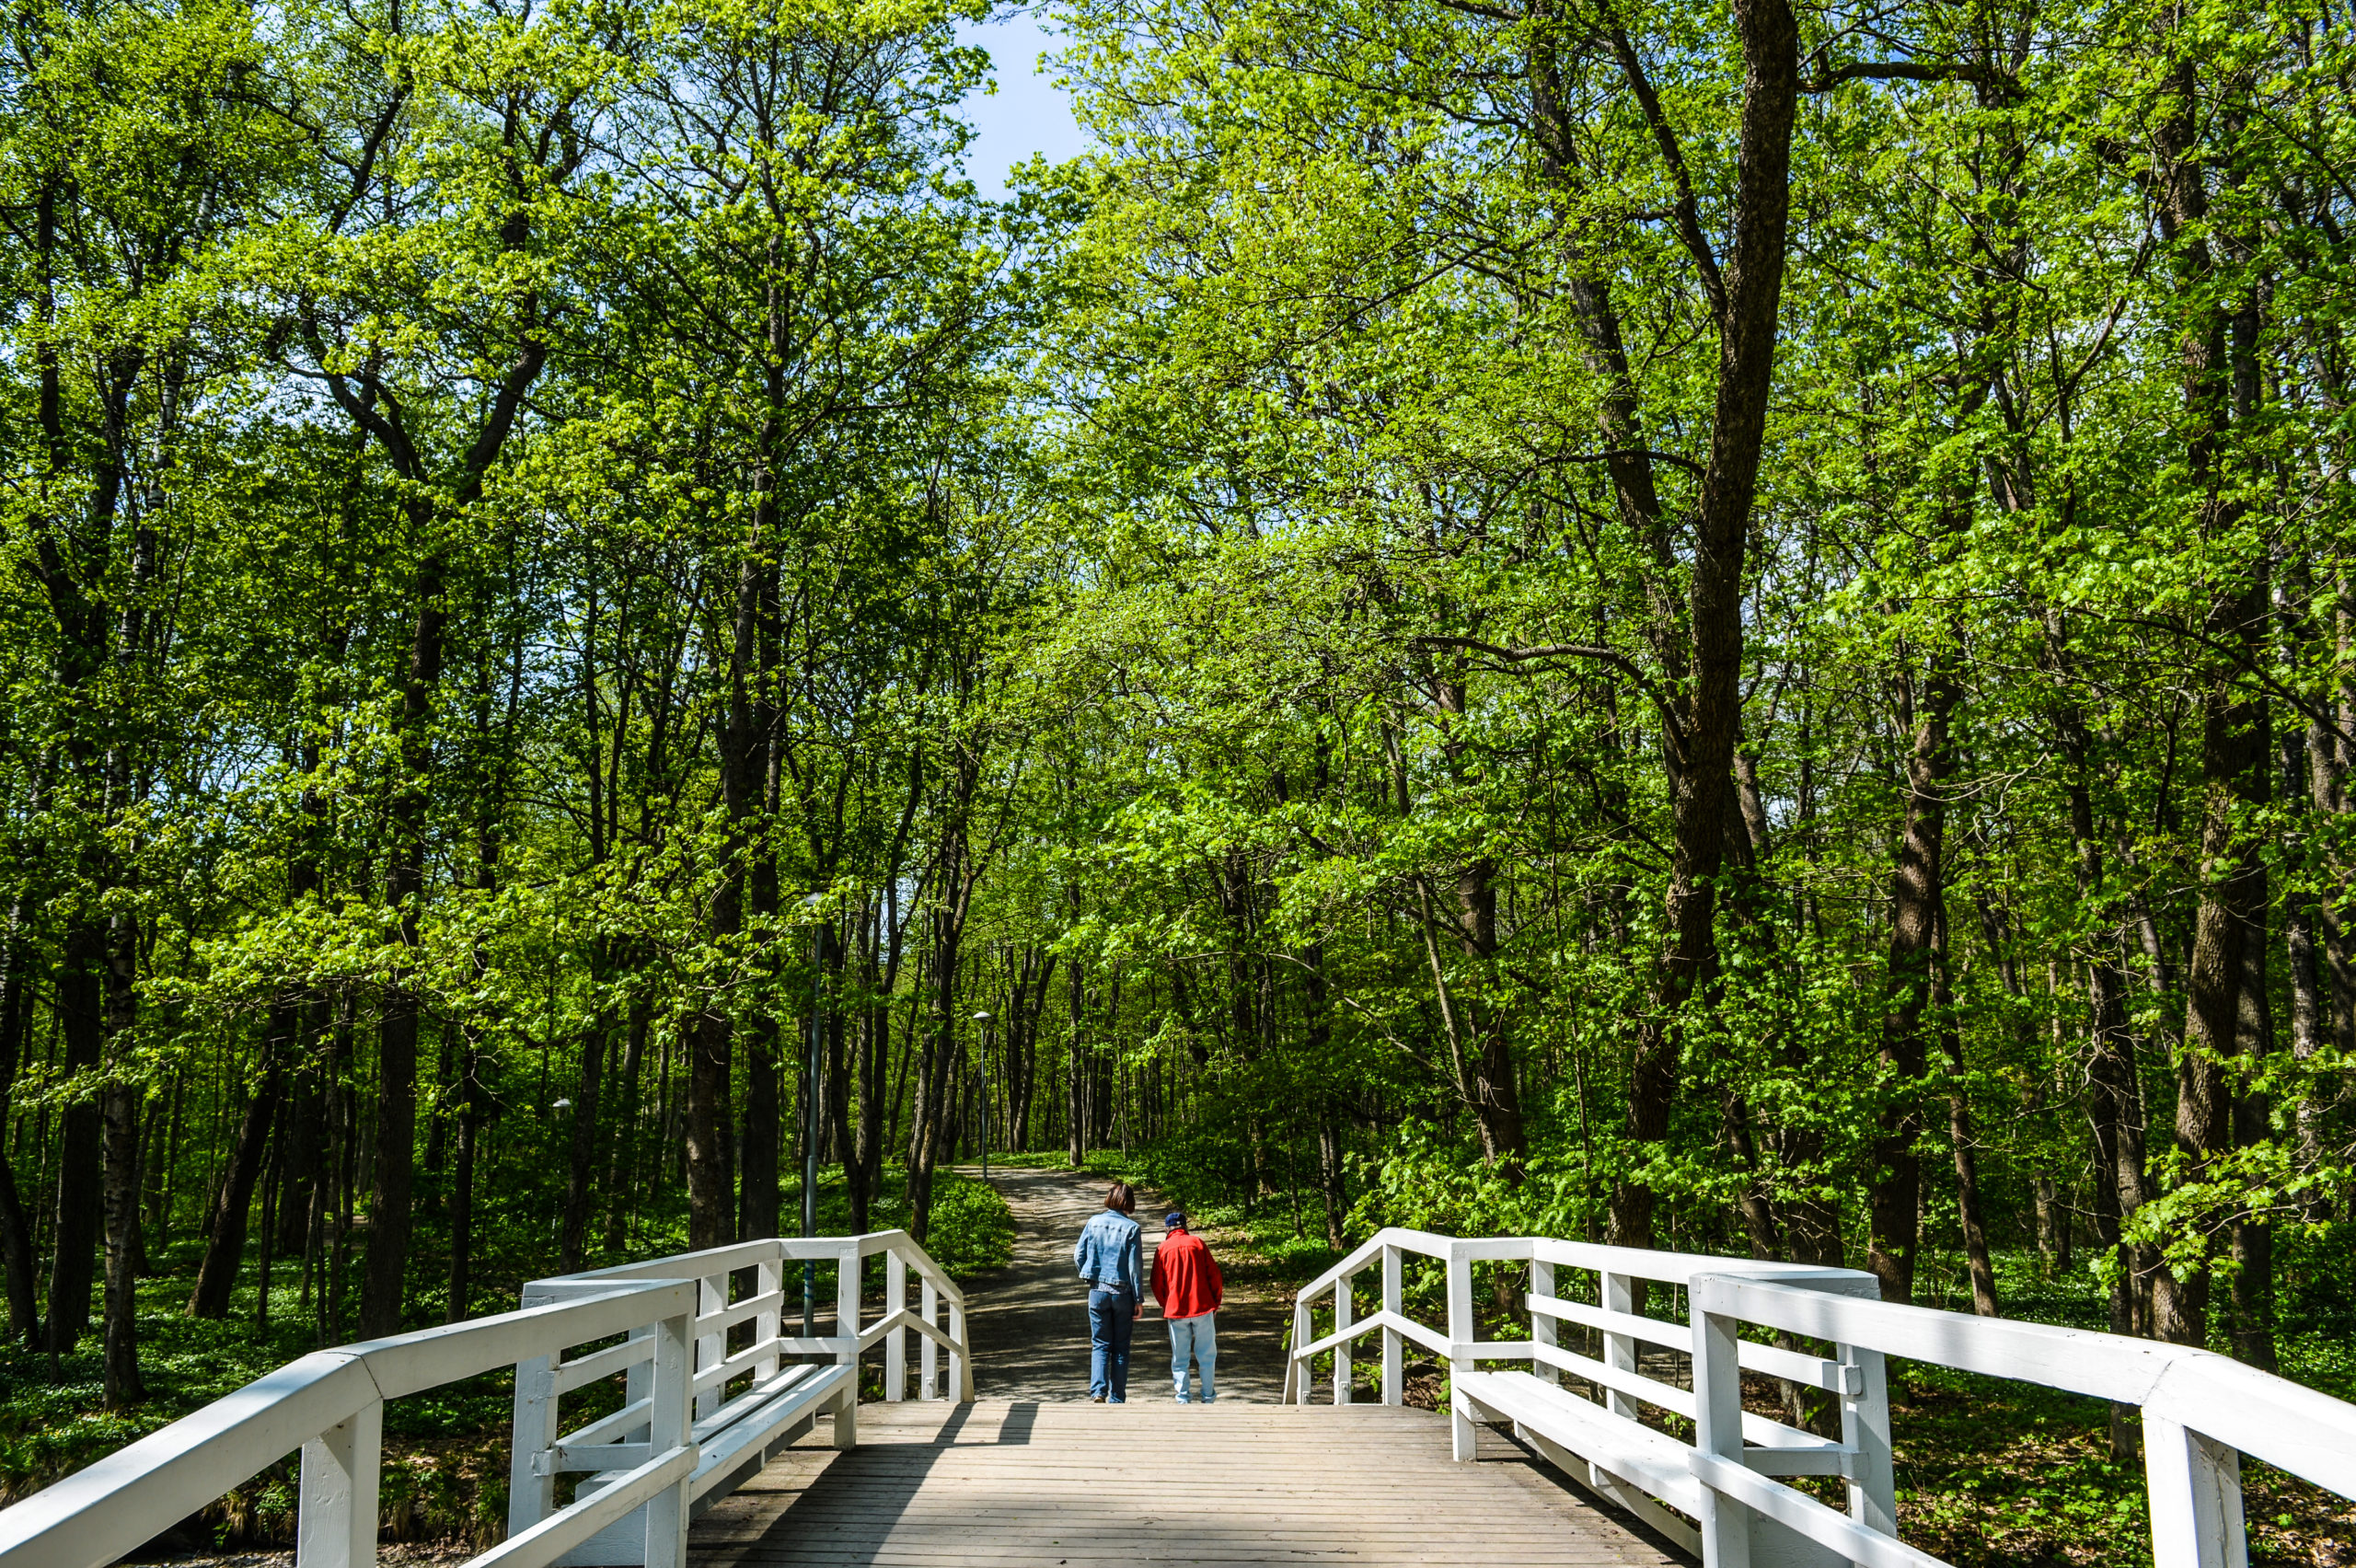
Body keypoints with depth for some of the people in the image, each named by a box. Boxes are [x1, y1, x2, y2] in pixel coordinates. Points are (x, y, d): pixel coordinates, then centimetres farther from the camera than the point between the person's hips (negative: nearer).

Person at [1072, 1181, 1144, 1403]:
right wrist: (1139, 1299, -3)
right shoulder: (1131, 1228, -9)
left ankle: (1098, 1391, -9)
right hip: (1123, 1293, -2)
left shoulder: (1093, 1222, -1)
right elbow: (1135, 1266, -9)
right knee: (1121, 1347, 9)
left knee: (1100, 1345, 9)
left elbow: (1078, 1255, 3)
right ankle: (1117, 1398, 11)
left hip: (1097, 1291, 2)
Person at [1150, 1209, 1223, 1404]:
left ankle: (1183, 1397, 4)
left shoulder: (1163, 1248, 4)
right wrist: (1215, 1303, 12)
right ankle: (1208, 1395, 13)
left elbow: (1157, 1284, 5)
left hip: (1175, 1309, 0)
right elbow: (1214, 1275, 2)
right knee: (1206, 1353, 10)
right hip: (1202, 1307, 0)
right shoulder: (1197, 1242, 3)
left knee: (1179, 1357, 7)